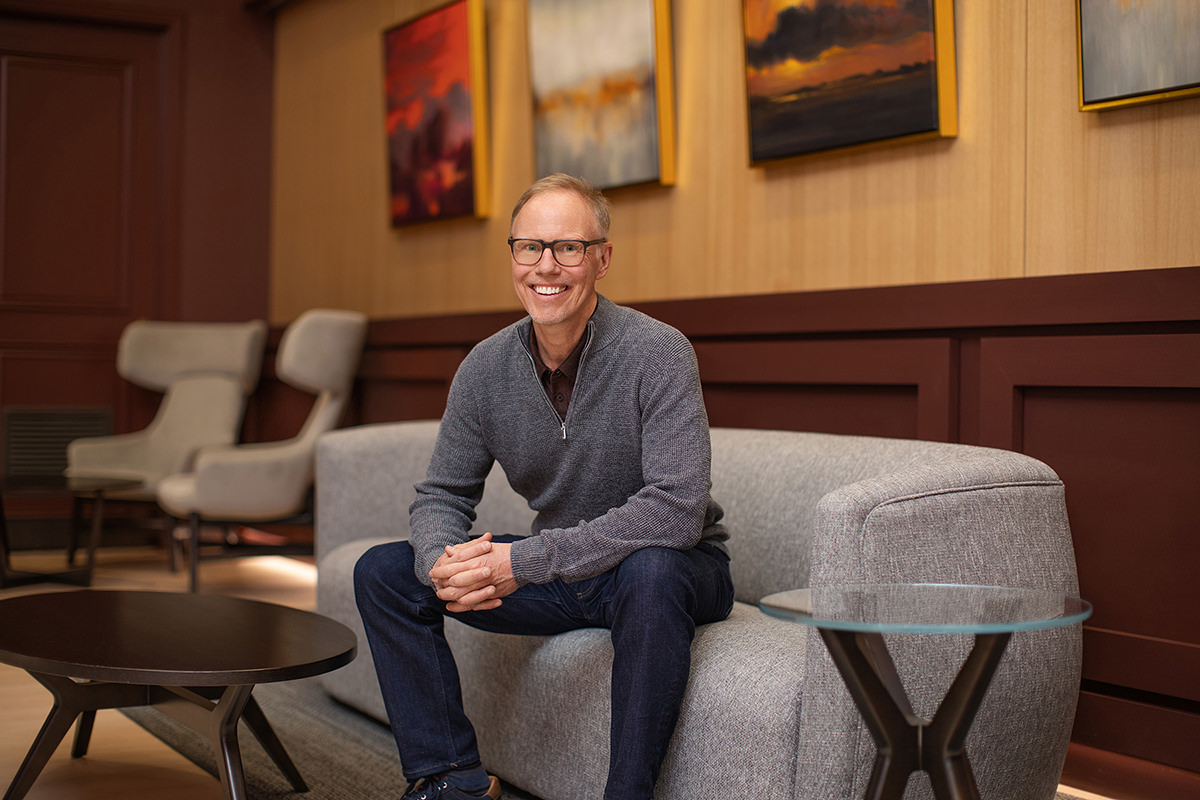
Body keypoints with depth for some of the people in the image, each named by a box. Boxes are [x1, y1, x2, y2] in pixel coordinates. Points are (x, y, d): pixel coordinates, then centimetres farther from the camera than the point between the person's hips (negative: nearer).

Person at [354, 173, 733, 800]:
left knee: (651, 572, -40)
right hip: (557, 576, 5)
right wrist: (442, 561, -23)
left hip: (673, 568, -5)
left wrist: (525, 562, -34)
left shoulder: (657, 353, -20)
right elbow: (442, 494, 3)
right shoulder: (486, 367, -4)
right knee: (383, 572, -5)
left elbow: (676, 509, -30)